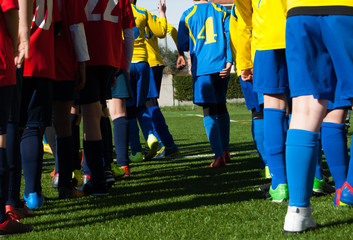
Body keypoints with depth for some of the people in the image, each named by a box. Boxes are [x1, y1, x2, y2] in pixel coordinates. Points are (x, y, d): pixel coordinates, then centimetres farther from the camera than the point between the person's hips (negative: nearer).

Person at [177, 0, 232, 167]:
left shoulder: (188, 15, 3)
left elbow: (183, 44, 9)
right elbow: (229, 36, 0)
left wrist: (181, 55, 31)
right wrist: (229, 62, -3)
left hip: (202, 68, -3)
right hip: (221, 66, 3)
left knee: (209, 111, -5)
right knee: (221, 106, 18)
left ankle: (219, 155, -16)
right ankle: (225, 150, 23)